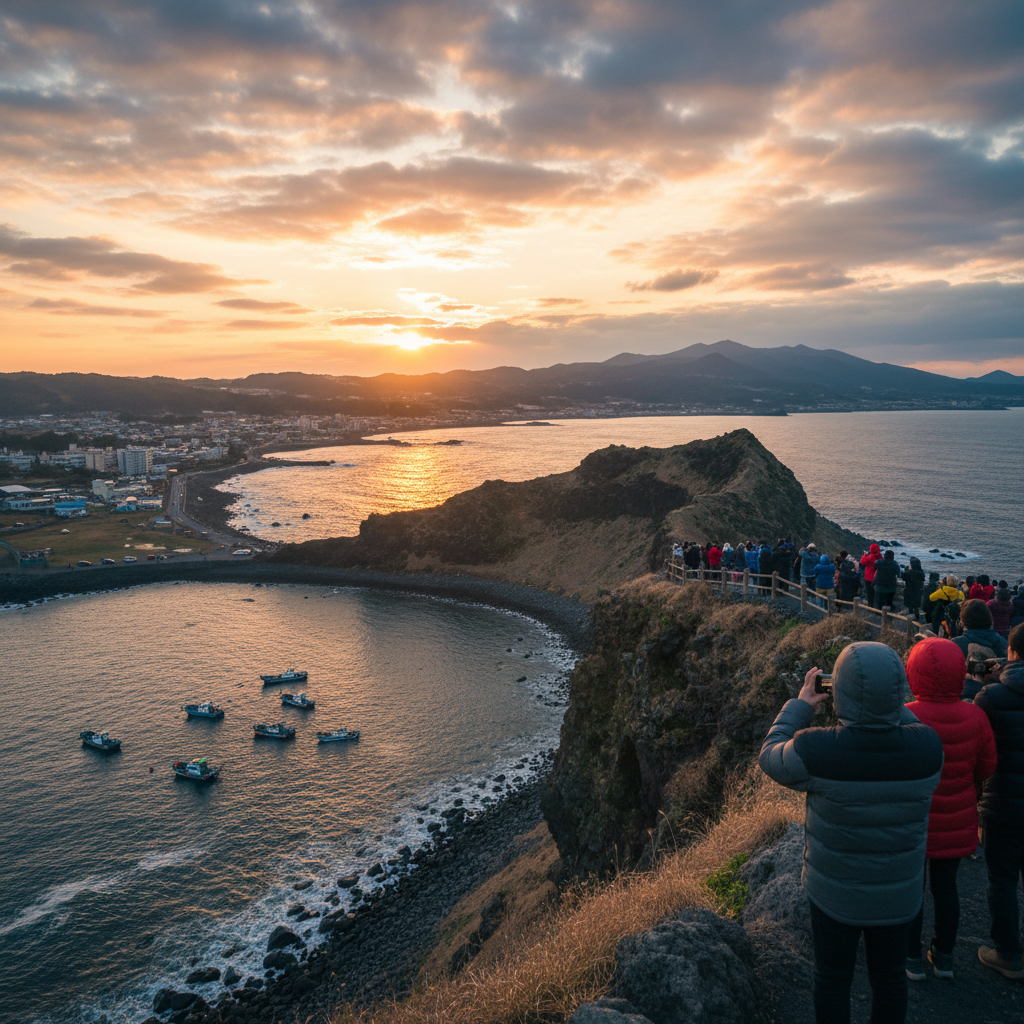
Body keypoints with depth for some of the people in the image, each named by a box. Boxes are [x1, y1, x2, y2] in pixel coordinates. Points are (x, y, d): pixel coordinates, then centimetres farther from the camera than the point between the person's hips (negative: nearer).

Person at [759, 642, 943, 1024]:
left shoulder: (815, 750, -30)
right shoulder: (927, 746, -23)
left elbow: (771, 757, -8)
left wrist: (800, 705, 2)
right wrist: (885, 700, 2)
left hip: (835, 894, -2)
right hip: (899, 893, 2)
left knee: (833, 978, 20)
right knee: (890, 977, 25)